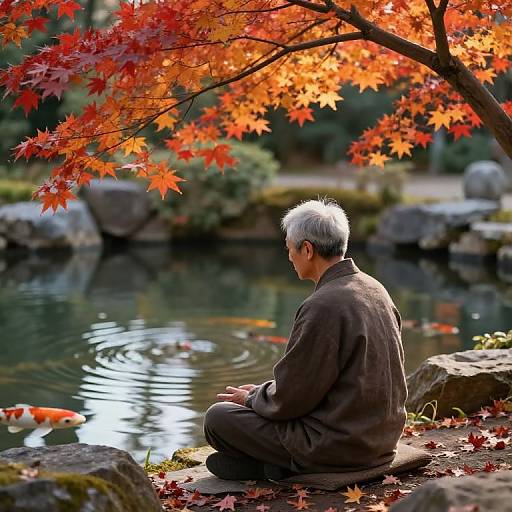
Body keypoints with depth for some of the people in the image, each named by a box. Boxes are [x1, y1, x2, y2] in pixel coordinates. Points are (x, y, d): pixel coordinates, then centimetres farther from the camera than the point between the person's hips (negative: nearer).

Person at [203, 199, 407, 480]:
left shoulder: (322, 306, -23)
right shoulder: (375, 289, 5)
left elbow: (290, 398, -18)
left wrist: (251, 398, 4)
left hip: (338, 445, -9)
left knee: (217, 417, 1)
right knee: (262, 398, 28)